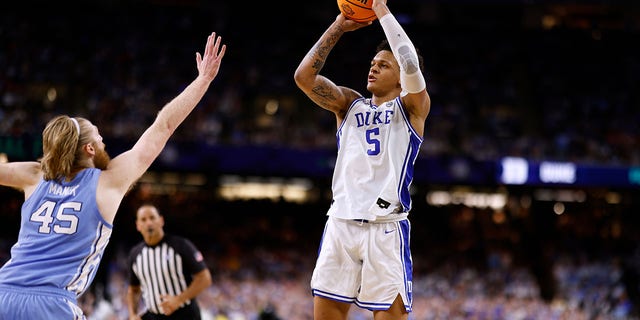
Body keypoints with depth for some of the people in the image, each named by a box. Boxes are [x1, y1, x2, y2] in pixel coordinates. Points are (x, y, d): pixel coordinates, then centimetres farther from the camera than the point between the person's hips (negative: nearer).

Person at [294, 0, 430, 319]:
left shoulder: (411, 108, 5)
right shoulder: (349, 104, 17)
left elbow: (411, 66, -15)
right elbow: (304, 76, 4)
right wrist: (338, 27, 3)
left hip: (386, 227, -4)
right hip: (341, 223, 4)